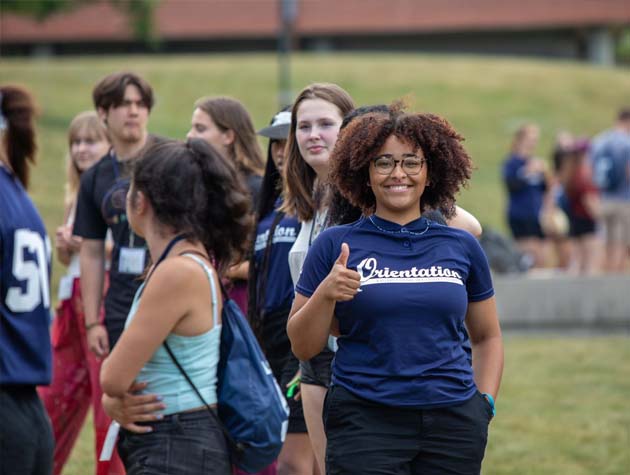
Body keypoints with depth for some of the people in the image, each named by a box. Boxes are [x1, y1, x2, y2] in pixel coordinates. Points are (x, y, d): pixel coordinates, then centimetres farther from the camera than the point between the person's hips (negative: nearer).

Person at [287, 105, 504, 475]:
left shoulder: (461, 247, 10)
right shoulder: (335, 246, 3)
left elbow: (487, 336, 20)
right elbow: (303, 347, 3)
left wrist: (486, 403, 7)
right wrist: (325, 294, -13)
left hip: (453, 425, 2)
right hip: (365, 421, -2)